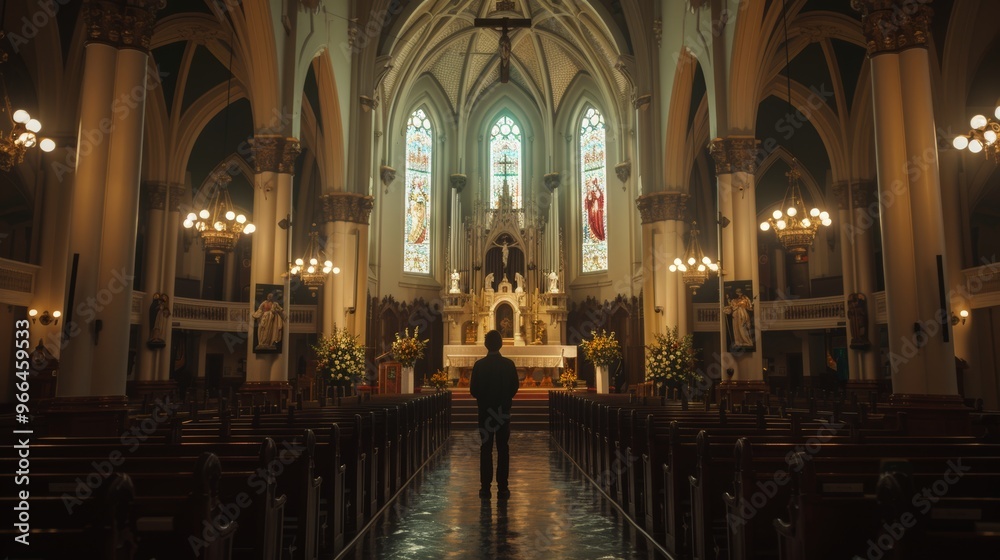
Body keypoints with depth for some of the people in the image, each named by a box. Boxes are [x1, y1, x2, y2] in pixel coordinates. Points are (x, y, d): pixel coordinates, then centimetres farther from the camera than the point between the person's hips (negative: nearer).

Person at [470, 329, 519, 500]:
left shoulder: (479, 364, -8)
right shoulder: (509, 364, -6)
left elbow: (473, 389, -5)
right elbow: (515, 387, -1)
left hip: (485, 410, 0)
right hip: (503, 410, 0)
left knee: (486, 449, 5)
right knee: (503, 449, 5)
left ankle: (485, 487, 5)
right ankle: (502, 488, 5)